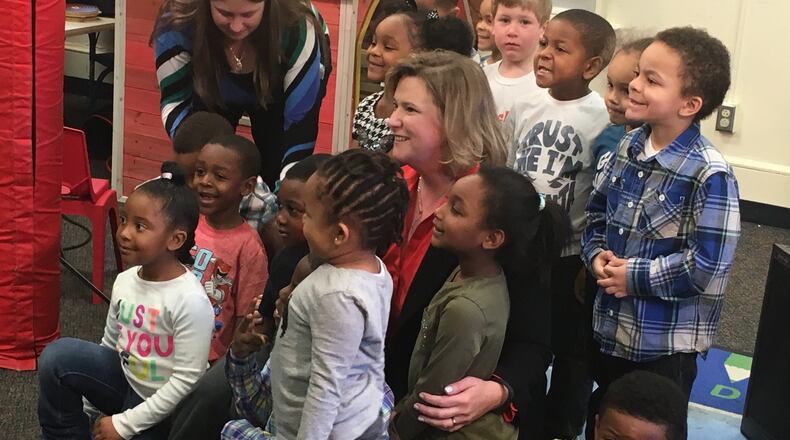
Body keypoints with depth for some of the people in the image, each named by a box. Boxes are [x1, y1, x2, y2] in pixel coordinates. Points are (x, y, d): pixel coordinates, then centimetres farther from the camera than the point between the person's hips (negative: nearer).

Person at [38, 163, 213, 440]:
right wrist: (89, 408, 11)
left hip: (162, 410, -6)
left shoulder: (190, 301, -25)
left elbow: (186, 381, -23)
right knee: (58, 356, -12)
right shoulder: (124, 281, -4)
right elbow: (110, 344, 10)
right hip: (125, 382, 6)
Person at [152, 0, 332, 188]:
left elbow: (301, 120, -36)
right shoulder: (178, 21, -38)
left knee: (275, 173, -5)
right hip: (212, 87, 1)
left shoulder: (296, 28, -41)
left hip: (279, 88, -1)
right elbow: (175, 101, -30)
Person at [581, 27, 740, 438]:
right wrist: (597, 255, -8)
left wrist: (636, 277, -19)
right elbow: (596, 213, 12)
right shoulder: (628, 148, 0)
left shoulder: (709, 174, -23)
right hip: (608, 328, 7)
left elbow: (708, 270, -25)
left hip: (665, 344, -7)